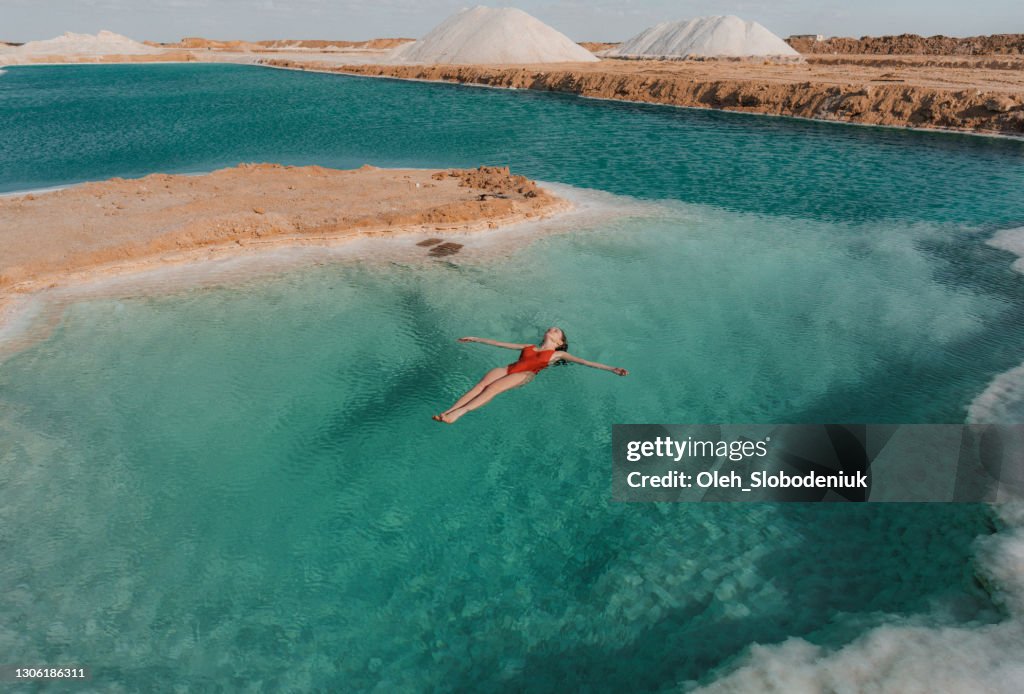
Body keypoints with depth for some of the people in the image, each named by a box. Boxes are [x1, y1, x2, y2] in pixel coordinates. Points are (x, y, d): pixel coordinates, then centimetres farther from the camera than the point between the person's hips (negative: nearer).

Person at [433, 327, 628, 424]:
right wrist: (476, 339, 34)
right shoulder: (529, 347, 32)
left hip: (525, 375, -4)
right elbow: (501, 343, 33)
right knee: (481, 384, -24)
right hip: (509, 368, 4)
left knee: (492, 388, -30)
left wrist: (611, 368, 3)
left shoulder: (557, 354, 21)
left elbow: (584, 362, 12)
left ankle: (458, 413, -46)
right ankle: (447, 411, -38)